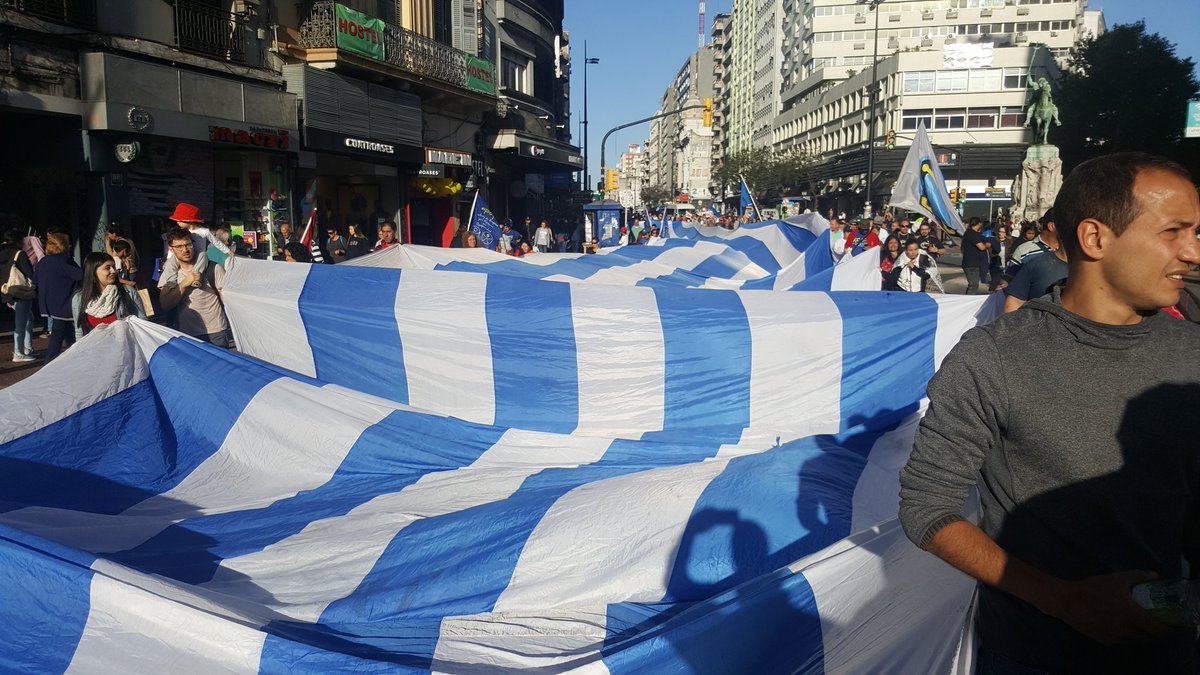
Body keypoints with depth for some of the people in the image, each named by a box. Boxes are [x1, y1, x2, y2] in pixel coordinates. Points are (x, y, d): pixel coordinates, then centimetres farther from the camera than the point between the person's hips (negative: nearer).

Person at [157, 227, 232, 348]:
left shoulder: (213, 268, -2)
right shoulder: (168, 275, 6)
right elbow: (165, 306, -6)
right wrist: (184, 284, -13)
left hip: (216, 331, -2)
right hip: (187, 334, 2)